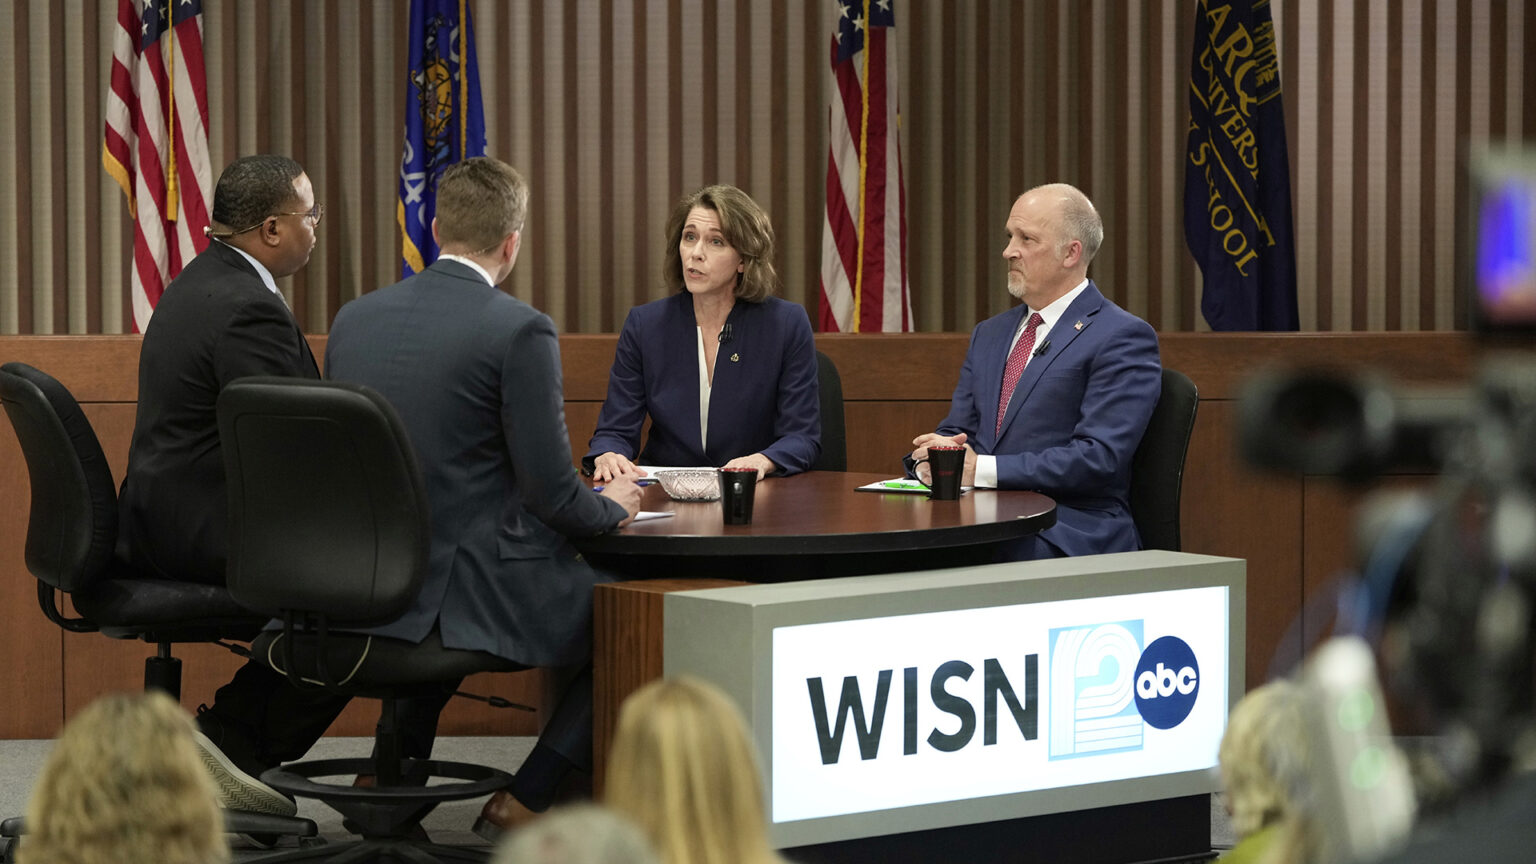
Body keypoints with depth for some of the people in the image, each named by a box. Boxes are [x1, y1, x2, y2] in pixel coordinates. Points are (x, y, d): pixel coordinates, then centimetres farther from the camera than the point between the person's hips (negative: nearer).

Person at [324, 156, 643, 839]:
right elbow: (552, 495, -14)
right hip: (474, 592, -7)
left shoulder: (353, 318, 5)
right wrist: (613, 506, 9)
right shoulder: (520, 331, -14)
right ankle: (522, 802, 10)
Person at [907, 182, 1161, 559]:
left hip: (1067, 537, -6)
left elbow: (1099, 459, -14)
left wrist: (981, 469, -18)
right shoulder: (989, 334, 23)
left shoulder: (1123, 338, -3)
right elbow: (955, 431, 20)